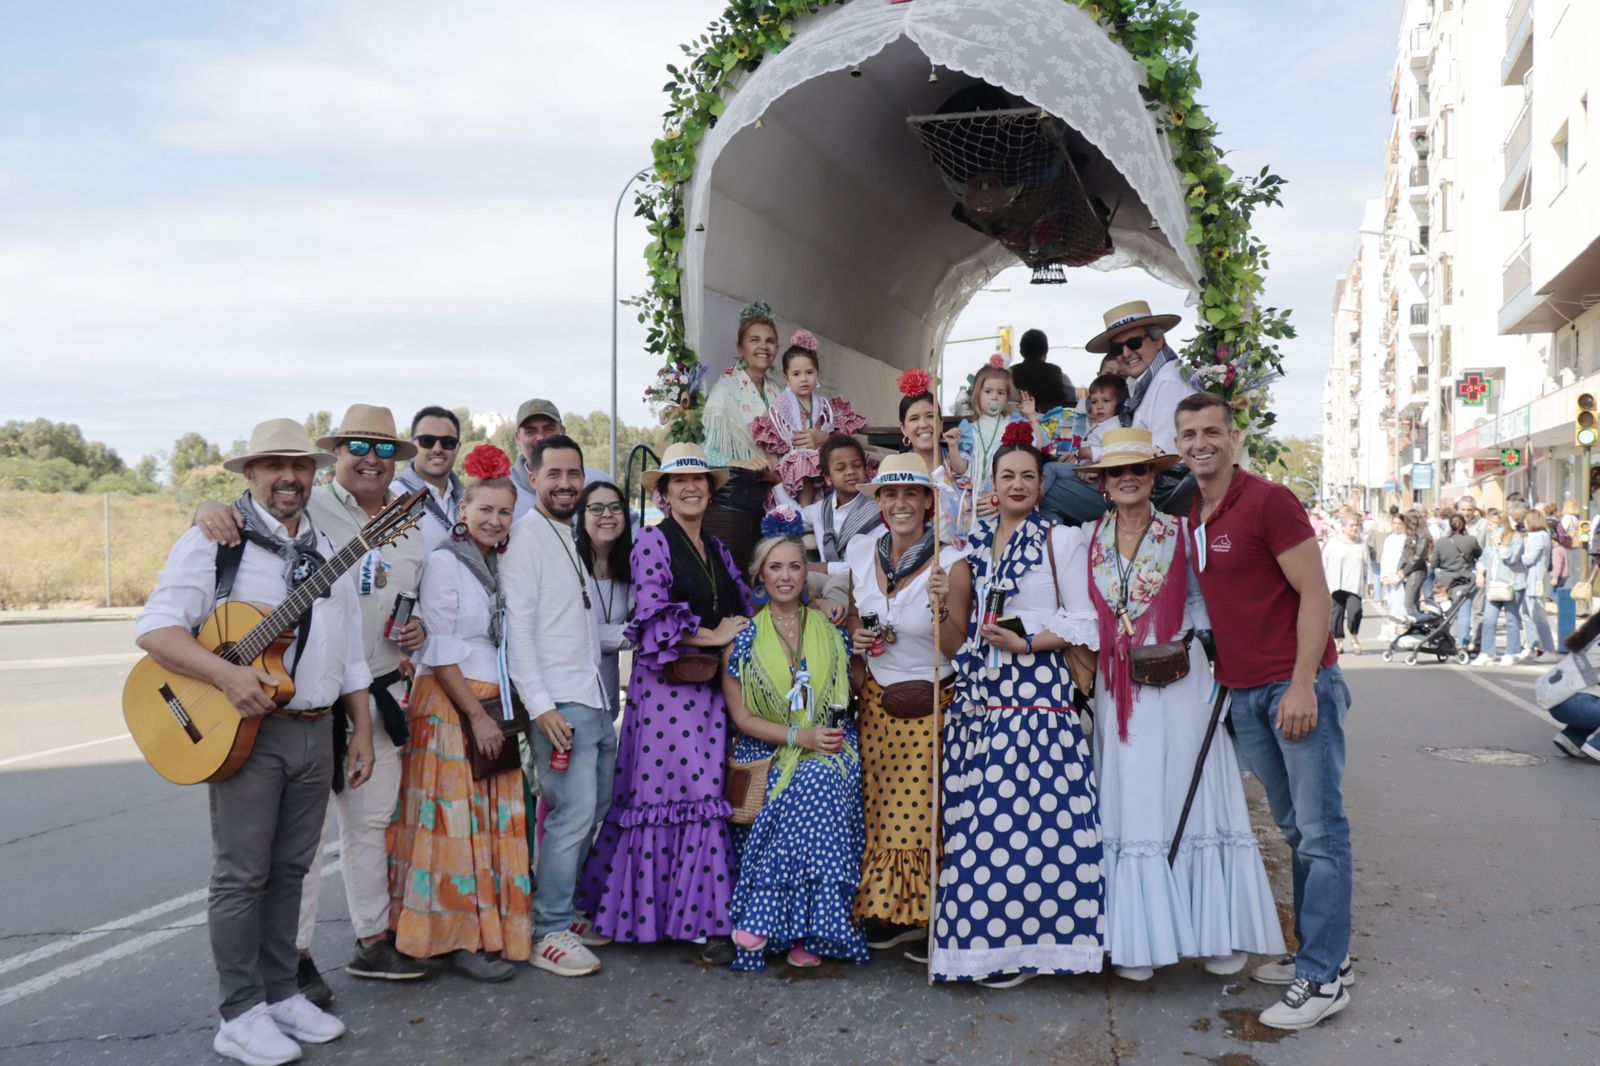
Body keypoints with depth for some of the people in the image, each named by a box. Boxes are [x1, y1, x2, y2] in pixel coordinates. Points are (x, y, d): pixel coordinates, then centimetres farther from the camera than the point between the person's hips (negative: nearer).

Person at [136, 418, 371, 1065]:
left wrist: (362, 732, 13)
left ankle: (281, 993, 24)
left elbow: (350, 652, 17)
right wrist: (226, 675, -25)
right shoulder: (216, 540, -4)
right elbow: (155, 628, -13)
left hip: (316, 732, 6)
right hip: (245, 728, -5)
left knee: (289, 871, 13)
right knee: (242, 875, 0)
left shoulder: (328, 552, 14)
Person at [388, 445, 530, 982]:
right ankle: (461, 941, 5)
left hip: (493, 704, 7)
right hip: (450, 706, -7)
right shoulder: (444, 561, -9)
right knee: (458, 822, -3)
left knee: (496, 822, 9)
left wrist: (502, 713, 11)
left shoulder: (498, 565, 14)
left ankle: (495, 930, 18)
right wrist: (476, 716, -15)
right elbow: (439, 651, -13)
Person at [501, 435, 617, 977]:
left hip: (595, 697, 9)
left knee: (594, 808, 14)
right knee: (574, 812, -10)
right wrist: (541, 707, -20)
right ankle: (548, 934, 0)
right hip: (559, 703, -9)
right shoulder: (525, 537, -9)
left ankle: (562, 907, 27)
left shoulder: (575, 538, 17)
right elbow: (516, 628, -15)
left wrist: (604, 694, 16)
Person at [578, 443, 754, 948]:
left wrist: (744, 633, -1)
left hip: (712, 688, 6)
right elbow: (653, 616, -11)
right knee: (664, 790, -5)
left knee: (707, 795, 3)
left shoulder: (716, 547, 18)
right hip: (665, 684, -6)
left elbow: (743, 608, 20)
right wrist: (713, 636, -7)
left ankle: (700, 908, 12)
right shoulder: (652, 541, -2)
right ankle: (652, 910, 5)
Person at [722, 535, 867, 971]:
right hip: (767, 755, -1)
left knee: (816, 782, -32)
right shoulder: (744, 637, 4)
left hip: (828, 751, 1)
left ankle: (765, 920, -24)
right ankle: (806, 930, -22)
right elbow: (741, 717, -2)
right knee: (812, 787, -32)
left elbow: (851, 695, 15)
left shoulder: (829, 630, 9)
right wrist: (800, 736, -15)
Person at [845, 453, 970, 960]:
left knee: (922, 813, -5)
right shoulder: (861, 552, 0)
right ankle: (886, 913, 21)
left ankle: (929, 918, 11)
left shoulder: (951, 564, -13)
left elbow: (957, 649, -11)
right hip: (876, 699, 4)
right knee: (878, 810, 6)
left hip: (930, 705, -4)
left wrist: (940, 605, -28)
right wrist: (856, 636, -3)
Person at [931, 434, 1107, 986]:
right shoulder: (974, 542, 16)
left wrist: (1025, 642, -12)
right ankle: (979, 941, 11)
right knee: (973, 813, 1)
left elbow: (1084, 622, -2)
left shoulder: (1058, 541, 3)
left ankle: (1022, 943, 1)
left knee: (1027, 812, -9)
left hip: (1037, 693, -4)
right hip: (979, 694, 5)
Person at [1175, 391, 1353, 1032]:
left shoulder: (1269, 501, -10)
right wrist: (1216, 674, 11)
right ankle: (1319, 952, 24)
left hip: (1297, 685, -7)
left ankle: (1324, 978, 0)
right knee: (1294, 828, 14)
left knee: (1320, 829, -4)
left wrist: (1303, 685, -18)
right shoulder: (1188, 519, 11)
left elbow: (1314, 594, -13)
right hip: (1242, 693, 7)